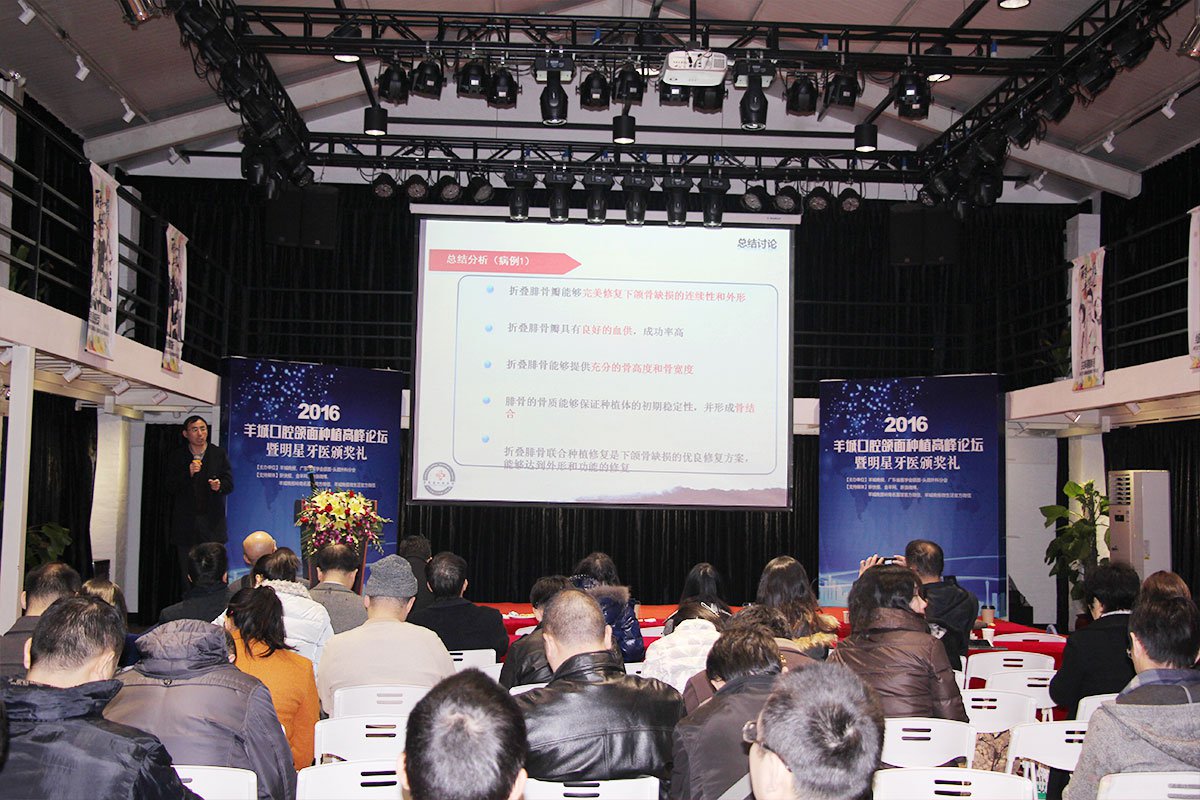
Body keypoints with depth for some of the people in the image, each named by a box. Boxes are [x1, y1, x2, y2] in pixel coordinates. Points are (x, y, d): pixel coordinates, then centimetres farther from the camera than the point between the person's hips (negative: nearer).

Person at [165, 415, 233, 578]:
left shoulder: (219, 454, 9)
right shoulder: (175, 456, 8)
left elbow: (229, 483, 7)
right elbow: (170, 488, 2)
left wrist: (219, 486, -15)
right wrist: (188, 473, -13)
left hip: (212, 522, 0)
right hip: (185, 521, 1)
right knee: (187, 571, 0)